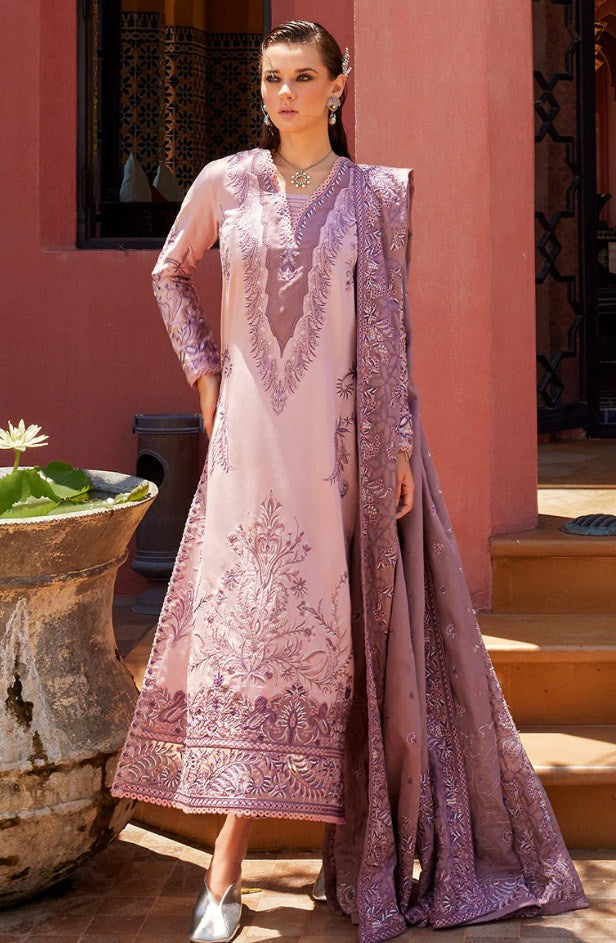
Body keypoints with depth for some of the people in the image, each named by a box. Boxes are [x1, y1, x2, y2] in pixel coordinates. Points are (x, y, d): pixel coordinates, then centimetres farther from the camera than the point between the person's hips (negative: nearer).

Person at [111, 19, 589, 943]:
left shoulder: (377, 194, 4)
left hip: (351, 437, 0)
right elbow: (171, 274, 20)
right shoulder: (225, 183, 5)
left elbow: (391, 328, 4)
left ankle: (377, 847, 19)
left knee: (355, 632, 5)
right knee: (250, 627, -3)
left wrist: (398, 445, -3)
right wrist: (203, 373, 9)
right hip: (255, 438, 0)